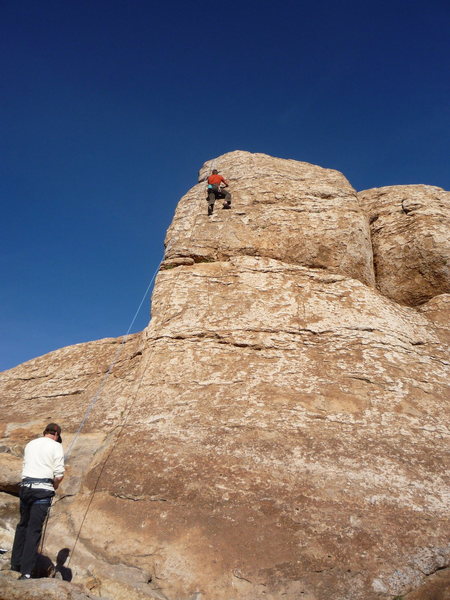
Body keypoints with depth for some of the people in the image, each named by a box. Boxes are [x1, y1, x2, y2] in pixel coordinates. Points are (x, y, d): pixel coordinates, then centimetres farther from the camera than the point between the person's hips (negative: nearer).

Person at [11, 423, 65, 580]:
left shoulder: (30, 444, 17)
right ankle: (26, 571, -5)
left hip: (25, 486, 5)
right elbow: (59, 473, -7)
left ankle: (15, 564, 25)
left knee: (23, 524, 19)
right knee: (34, 529, -3)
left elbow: (26, 466, 17)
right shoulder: (56, 446, 0)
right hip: (43, 489, -5)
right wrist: (55, 485, 11)